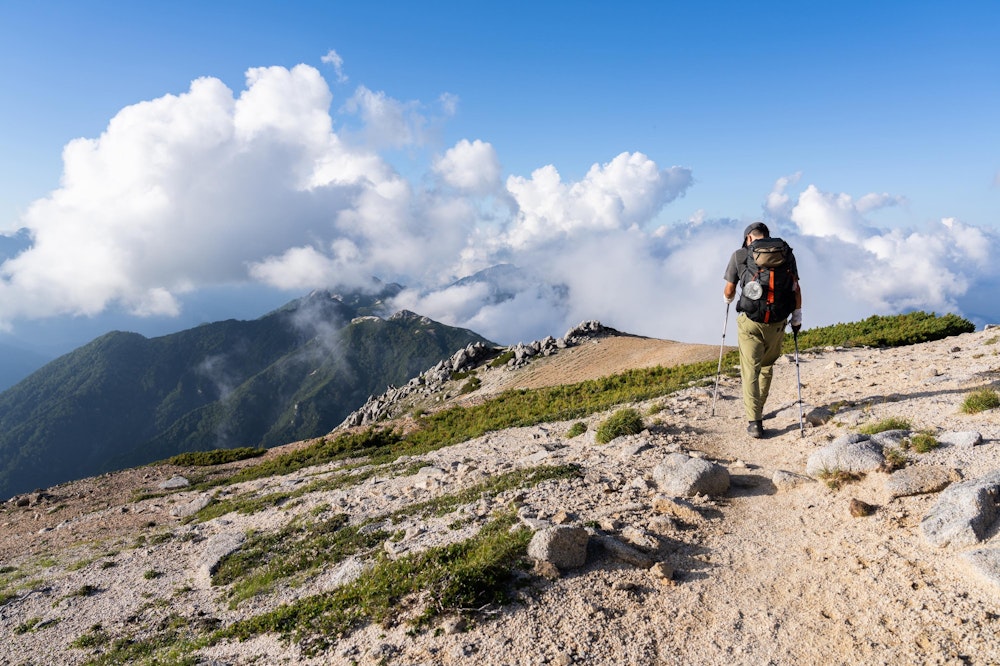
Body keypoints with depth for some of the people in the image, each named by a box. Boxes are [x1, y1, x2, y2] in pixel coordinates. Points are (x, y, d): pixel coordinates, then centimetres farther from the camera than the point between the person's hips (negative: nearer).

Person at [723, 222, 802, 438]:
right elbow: (796, 288, 1)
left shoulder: (739, 255, -2)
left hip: (750, 322, -3)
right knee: (767, 366, 22)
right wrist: (797, 317, 11)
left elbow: (729, 292, 2)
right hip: (777, 322, 3)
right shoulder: (786, 253, 3)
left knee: (750, 371, 3)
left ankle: (754, 422, -4)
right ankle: (757, 409, 36)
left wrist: (727, 301, 24)